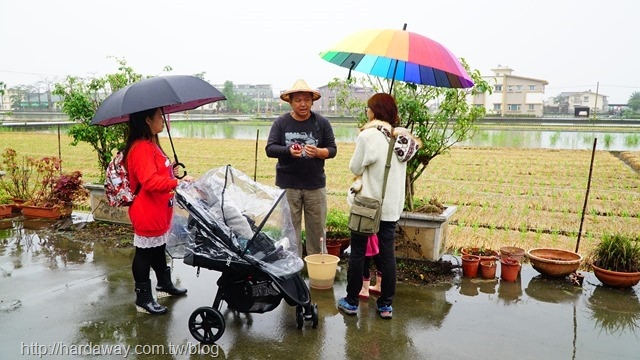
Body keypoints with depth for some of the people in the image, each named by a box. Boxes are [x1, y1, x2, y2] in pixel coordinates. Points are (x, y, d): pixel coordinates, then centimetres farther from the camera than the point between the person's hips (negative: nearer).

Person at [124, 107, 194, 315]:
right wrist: (178, 182, -33)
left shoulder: (152, 145, 12)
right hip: (147, 214, -10)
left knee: (159, 249, 23)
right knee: (144, 254, 3)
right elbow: (151, 182, -31)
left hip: (159, 212, 11)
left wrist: (170, 171, 9)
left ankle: (165, 284, 38)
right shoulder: (141, 148, -22)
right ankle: (143, 298, 15)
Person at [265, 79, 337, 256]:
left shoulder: (322, 122, 3)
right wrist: (288, 151, -22)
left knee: (317, 228, 8)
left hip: (315, 184, 1)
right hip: (287, 185, -1)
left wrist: (318, 152, -19)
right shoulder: (281, 122, 1)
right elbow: (270, 148, -3)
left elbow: (332, 149, 3)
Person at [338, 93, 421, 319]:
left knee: (357, 253, 9)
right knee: (387, 254, 11)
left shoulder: (368, 135, -14)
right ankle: (386, 305, 19)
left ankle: (351, 302, 18)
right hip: (392, 206, 5)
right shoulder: (403, 136, 2)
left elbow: (355, 168, -7)